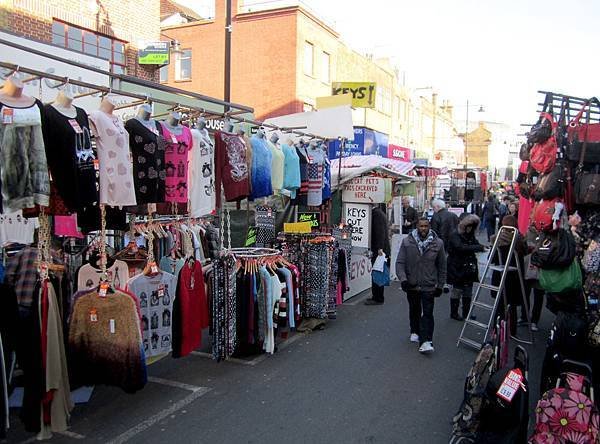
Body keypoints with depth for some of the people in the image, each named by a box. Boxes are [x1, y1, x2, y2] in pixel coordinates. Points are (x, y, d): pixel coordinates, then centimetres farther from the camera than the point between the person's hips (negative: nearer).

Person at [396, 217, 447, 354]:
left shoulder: (437, 243, -4)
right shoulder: (407, 242, -6)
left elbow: (442, 266, 4)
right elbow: (400, 263, -6)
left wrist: (440, 285, 5)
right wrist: (403, 279, -20)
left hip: (429, 286, -1)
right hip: (411, 285, 2)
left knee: (427, 313, -7)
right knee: (414, 310, 18)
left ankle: (426, 341, -8)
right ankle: (415, 332, 39)